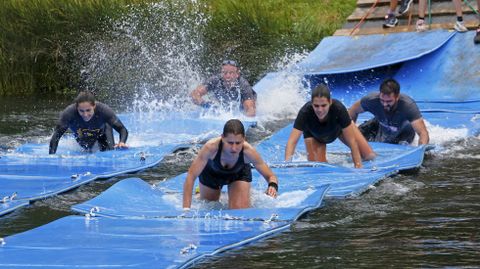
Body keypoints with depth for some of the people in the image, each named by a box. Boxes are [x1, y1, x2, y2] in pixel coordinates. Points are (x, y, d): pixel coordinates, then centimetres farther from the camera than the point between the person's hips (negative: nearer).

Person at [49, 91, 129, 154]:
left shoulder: (103, 110, -43)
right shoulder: (69, 113, -44)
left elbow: (123, 129, -39)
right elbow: (55, 137, -44)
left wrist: (122, 142, -61)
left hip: (102, 130, -1)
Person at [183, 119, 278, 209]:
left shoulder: (248, 151, -40)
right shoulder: (211, 147, -45)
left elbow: (270, 176, -30)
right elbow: (191, 176, -37)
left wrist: (273, 185, -54)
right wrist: (186, 208, -43)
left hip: (239, 173, 0)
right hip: (212, 173, 0)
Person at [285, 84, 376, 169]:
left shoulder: (338, 108, -43)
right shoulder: (305, 112, -42)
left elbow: (351, 141, -37)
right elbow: (292, 141, -46)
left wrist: (358, 166, -39)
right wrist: (287, 163, -62)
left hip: (338, 128, 0)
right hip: (314, 136, 0)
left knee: (370, 156, -4)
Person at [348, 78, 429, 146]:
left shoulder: (408, 105, -44)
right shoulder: (372, 100, -35)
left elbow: (423, 133, -51)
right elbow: (354, 110, -13)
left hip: (404, 130, -2)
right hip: (380, 127, 2)